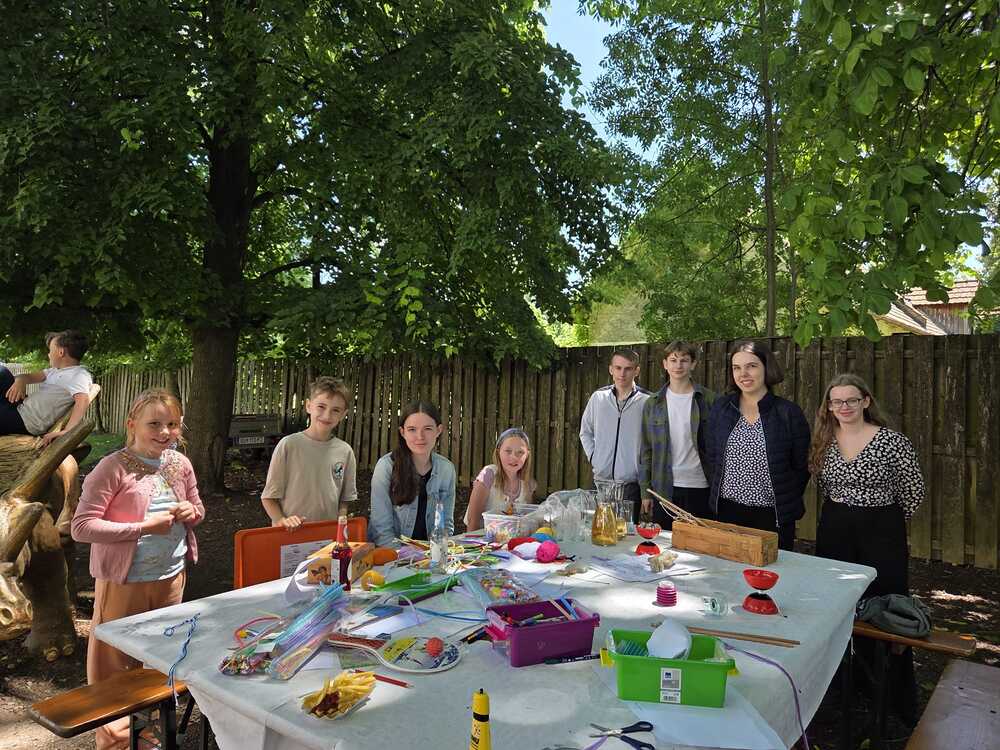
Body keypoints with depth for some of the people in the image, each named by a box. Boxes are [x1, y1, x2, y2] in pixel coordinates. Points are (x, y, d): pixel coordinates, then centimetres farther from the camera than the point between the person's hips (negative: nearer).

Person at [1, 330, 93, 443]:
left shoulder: (79, 375, -19)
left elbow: (83, 400, -36)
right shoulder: (56, 370, 13)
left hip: (25, 422, -10)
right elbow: (30, 376, 17)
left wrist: (66, 432, -46)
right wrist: (20, 380, -9)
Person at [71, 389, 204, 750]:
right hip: (124, 582, -5)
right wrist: (143, 527, -23)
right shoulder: (113, 468, -16)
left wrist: (191, 511, -7)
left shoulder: (180, 464, 2)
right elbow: (81, 526, -19)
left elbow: (198, 508, 16)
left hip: (172, 576, 6)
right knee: (116, 665, 9)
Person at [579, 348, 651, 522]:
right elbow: (585, 431, 16)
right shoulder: (598, 397, 4)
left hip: (631, 483, -3)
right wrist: (593, 456, 6)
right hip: (601, 479, 3)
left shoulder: (647, 401, -6)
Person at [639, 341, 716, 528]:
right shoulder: (653, 403, 4)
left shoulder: (709, 400, -1)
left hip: (700, 488, -1)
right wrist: (645, 491, 4)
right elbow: (646, 449, 6)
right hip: (664, 488, 2)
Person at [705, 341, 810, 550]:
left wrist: (785, 502, 0)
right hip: (727, 511, 3)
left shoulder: (788, 413, -5)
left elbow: (801, 467, 0)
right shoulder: (720, 408, 4)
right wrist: (722, 490, 6)